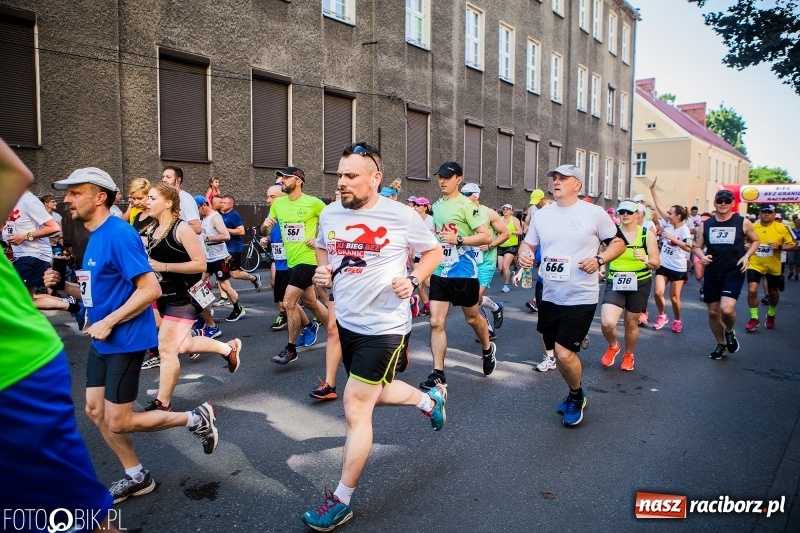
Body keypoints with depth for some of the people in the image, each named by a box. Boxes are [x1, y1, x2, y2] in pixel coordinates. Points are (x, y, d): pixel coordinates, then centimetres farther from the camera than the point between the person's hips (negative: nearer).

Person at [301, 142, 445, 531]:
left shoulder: (401, 216, -14)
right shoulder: (329, 214, -1)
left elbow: (434, 252, 0)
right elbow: (322, 248, 19)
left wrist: (413, 280, -16)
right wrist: (322, 271, -2)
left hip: (384, 326, -7)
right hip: (347, 322, 7)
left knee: (356, 405, -5)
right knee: (373, 395, 23)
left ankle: (341, 502, 11)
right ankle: (430, 400, 52)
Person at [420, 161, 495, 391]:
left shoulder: (466, 205, -11)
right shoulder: (436, 205, 9)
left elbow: (487, 236, -15)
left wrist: (458, 239, -26)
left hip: (464, 272, -5)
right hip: (439, 272, 5)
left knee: (472, 318, 14)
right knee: (436, 322, -2)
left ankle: (488, 350, 43)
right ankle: (438, 374, 5)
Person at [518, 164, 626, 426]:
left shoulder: (594, 213, -7)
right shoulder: (542, 215, 6)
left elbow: (618, 242, 0)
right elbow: (528, 243, 15)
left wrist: (599, 260, -17)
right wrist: (523, 255, -8)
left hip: (581, 298, -5)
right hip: (550, 296, 5)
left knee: (564, 353, -10)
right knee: (559, 353, 16)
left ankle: (576, 397, 19)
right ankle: (575, 394, 42)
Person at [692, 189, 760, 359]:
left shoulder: (743, 222, -4)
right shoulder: (705, 224, 2)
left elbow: (755, 240, 11)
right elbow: (697, 246, 9)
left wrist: (746, 256, -6)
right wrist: (702, 256, -13)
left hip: (734, 273, -3)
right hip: (712, 274, 3)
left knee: (727, 309, -21)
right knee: (713, 312, 10)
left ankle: (730, 332, 13)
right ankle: (721, 344, 32)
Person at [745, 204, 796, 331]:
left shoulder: (782, 228, -7)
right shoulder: (752, 227, -2)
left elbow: (793, 245, -6)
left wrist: (779, 247, -23)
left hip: (773, 266, 0)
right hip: (755, 264, 0)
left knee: (773, 292, 16)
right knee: (752, 290, -15)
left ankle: (771, 315, 41)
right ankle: (754, 318, 1)